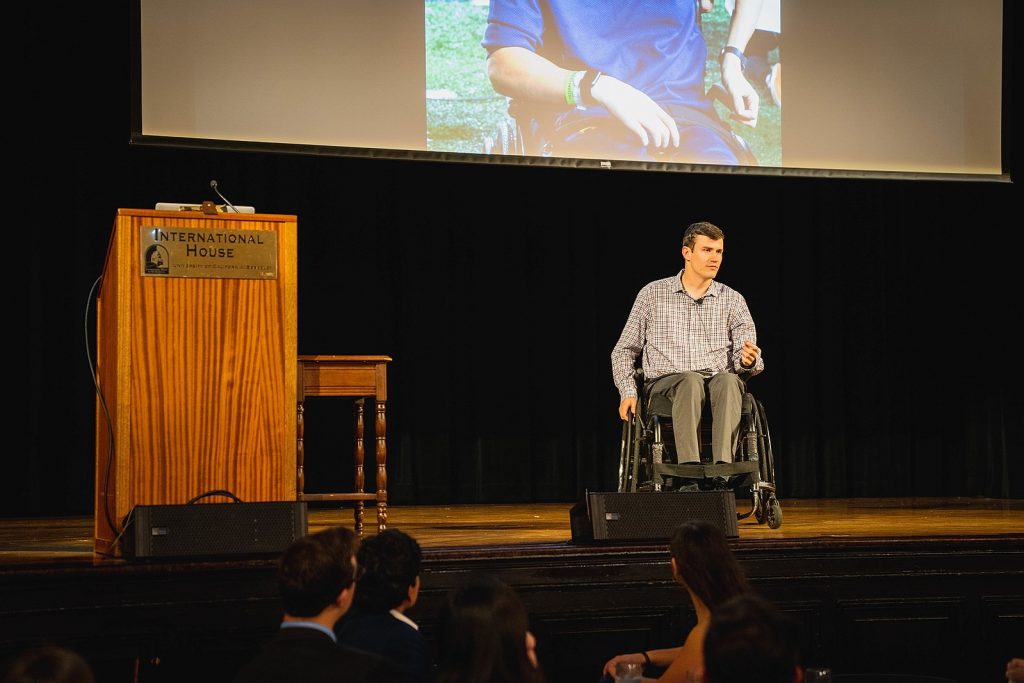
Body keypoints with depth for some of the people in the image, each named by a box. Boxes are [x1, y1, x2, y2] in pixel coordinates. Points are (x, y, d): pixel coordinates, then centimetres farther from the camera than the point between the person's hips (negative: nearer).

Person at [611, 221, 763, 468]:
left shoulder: (733, 300, 15)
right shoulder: (653, 294, 12)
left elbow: (748, 359, 7)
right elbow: (624, 350, 15)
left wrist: (748, 361, -18)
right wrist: (628, 392, -2)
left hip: (719, 381, 1)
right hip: (665, 382, -1)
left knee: (728, 380, -36)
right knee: (691, 381, -37)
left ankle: (724, 465, -51)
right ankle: (689, 467, -51)